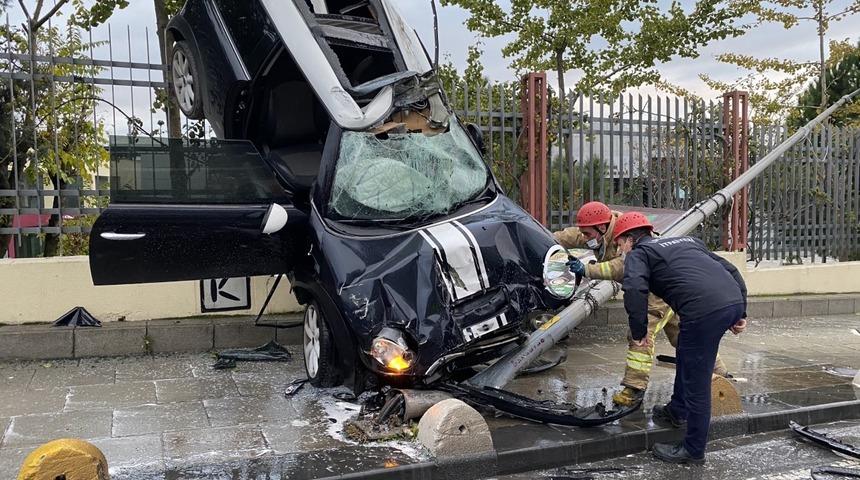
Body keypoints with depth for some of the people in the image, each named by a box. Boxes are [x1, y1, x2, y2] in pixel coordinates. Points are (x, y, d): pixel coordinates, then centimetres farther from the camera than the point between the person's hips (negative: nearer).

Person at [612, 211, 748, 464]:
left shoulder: (638, 254, 9)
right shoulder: (686, 240, 31)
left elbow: (634, 290, -12)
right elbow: (730, 269, 26)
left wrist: (639, 331, -2)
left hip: (705, 310, -8)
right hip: (734, 301, 8)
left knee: (696, 381, 6)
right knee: (686, 354, 29)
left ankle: (693, 450, 19)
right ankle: (677, 410, 47)